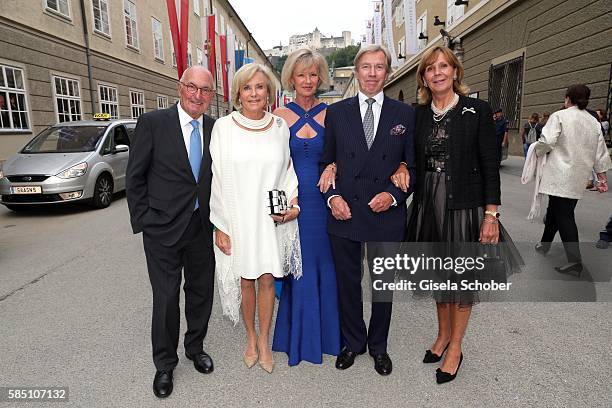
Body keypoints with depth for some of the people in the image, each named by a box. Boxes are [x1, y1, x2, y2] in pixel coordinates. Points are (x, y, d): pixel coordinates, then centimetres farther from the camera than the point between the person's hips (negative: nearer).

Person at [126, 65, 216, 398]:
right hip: (164, 229, -3)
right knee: (166, 298, 8)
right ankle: (164, 364, 31)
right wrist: (143, 221, -7)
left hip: (202, 228, 4)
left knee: (201, 292, 16)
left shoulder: (215, 129, 3)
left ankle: (195, 347, 41)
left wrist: (214, 217, 2)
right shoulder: (152, 122, -8)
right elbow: (135, 177, -5)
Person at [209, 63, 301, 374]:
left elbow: (289, 170, 10)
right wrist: (220, 226, -5)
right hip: (237, 218, -1)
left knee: (267, 279, 9)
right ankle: (250, 337, 35)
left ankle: (264, 340, 30)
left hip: (272, 219, 1)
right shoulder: (223, 127, -4)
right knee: (245, 279, 12)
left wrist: (291, 203, -8)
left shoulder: (280, 127, 2)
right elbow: (217, 179, -3)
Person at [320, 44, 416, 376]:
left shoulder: (405, 114, 2)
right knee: (348, 283, 14)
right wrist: (332, 196, -9)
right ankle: (352, 342, 36)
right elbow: (326, 161, 6)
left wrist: (394, 195, -12)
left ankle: (379, 346, 37)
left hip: (386, 215, 0)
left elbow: (413, 165, 3)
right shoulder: (336, 112, 4)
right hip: (344, 213, 1)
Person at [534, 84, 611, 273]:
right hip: (579, 178, 7)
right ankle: (545, 244, 32)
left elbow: (547, 141, -19)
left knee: (563, 216, -5)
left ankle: (575, 260, -8)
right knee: (555, 210, 18)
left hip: (561, 176, -7)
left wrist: (537, 150, 3)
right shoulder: (594, 122, 12)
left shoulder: (559, 116, -8)